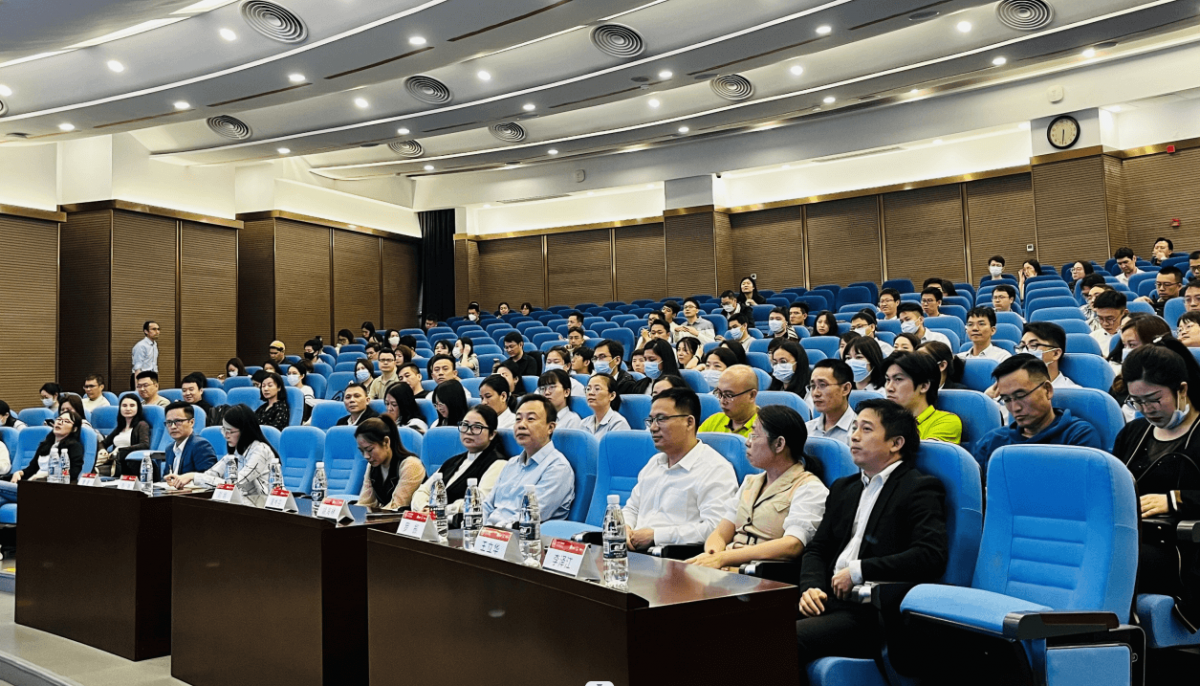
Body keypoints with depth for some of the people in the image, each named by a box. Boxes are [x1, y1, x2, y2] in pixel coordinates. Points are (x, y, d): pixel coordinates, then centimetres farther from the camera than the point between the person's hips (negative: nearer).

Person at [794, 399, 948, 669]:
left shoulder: (921, 489, 0)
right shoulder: (843, 488, 24)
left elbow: (931, 556, -15)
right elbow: (817, 548, 22)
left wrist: (859, 571, -12)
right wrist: (811, 587, 0)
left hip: (871, 614, -7)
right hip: (828, 602, 7)